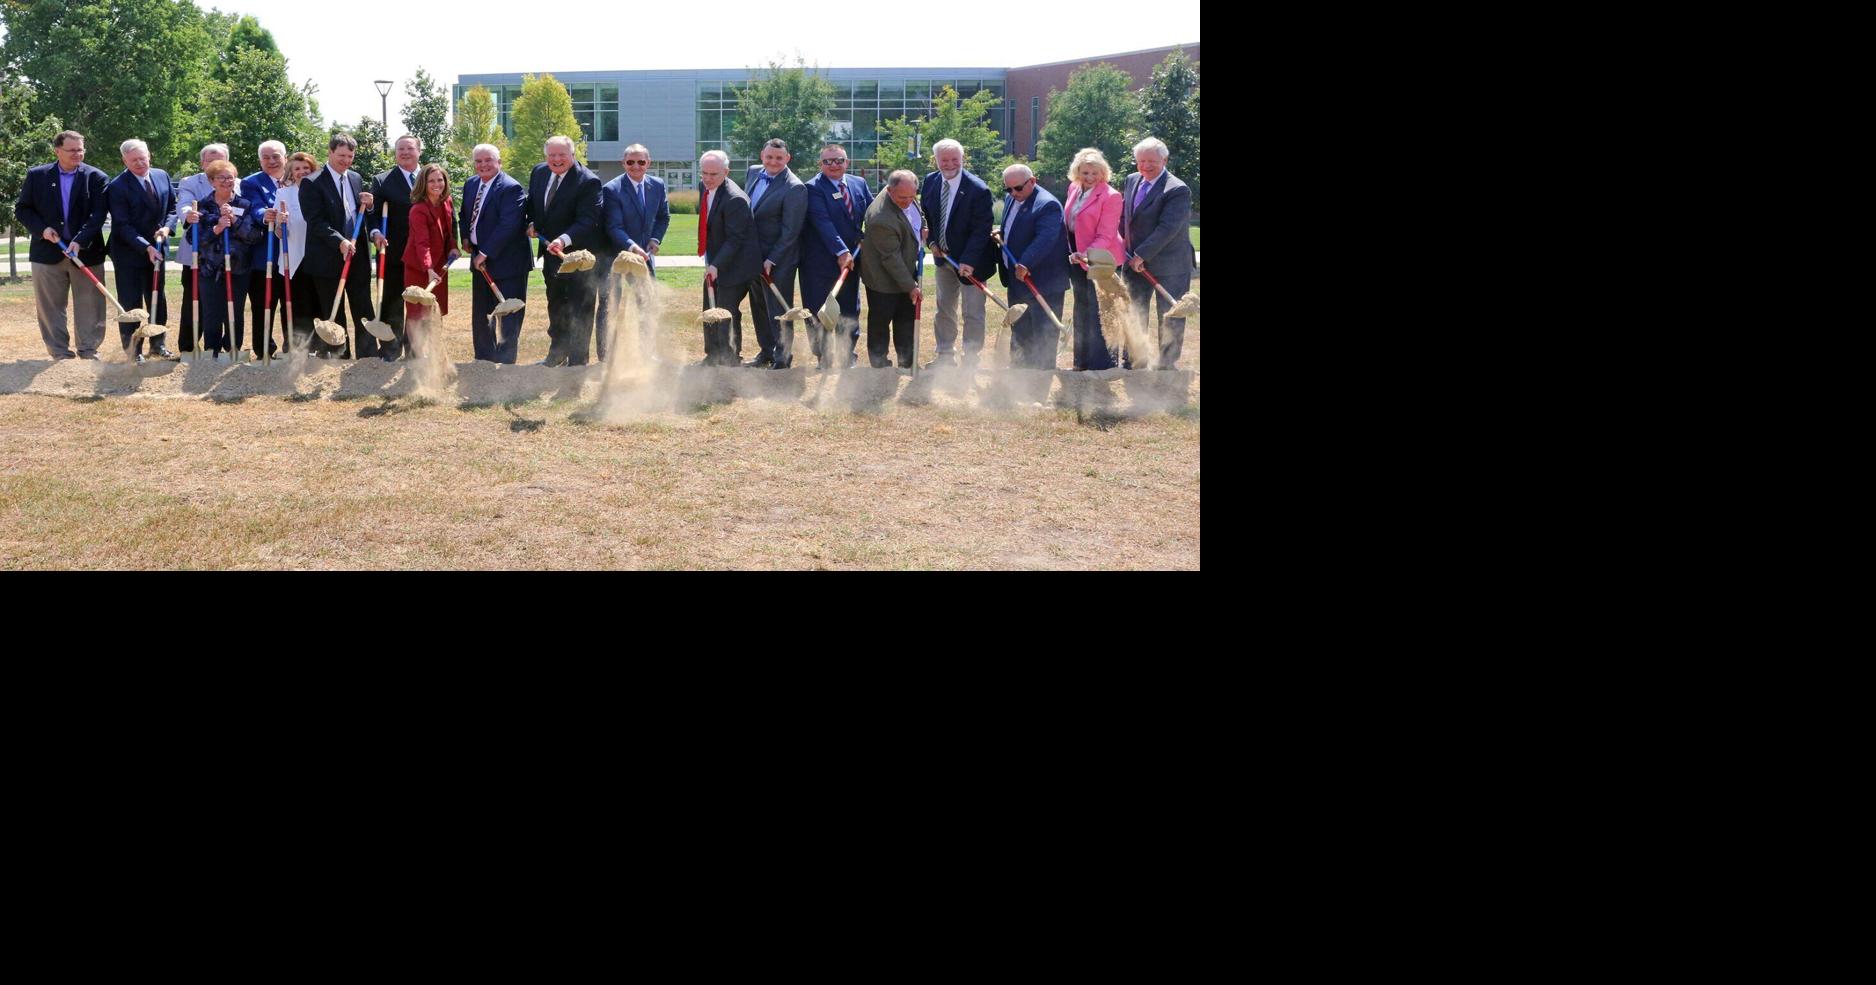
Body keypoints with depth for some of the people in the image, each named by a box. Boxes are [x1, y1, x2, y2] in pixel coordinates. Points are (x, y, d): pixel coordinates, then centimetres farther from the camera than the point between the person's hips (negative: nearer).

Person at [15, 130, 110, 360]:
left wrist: (80, 241, -21)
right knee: (51, 307, 5)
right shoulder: (36, 175, 4)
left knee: (89, 307, 3)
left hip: (86, 252, -1)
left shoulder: (96, 177, -1)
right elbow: (22, 209, 8)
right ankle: (60, 354, 14)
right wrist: (42, 229, -10)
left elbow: (98, 216, -8)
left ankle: (89, 352, 13)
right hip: (48, 252, 1)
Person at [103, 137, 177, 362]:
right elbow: (123, 226, -19)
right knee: (130, 303, 1)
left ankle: (157, 344, 27)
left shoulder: (162, 176, 1)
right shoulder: (117, 187, -17)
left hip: (157, 249, 6)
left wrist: (167, 226, -9)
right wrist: (146, 247, -26)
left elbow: (173, 206, 10)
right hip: (129, 253, -6)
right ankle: (133, 351, 7)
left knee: (158, 300, 15)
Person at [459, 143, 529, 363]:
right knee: (479, 314, 15)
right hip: (481, 260, 8)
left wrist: (484, 253, -23)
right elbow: (466, 215, 24)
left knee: (509, 318, -3)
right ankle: (484, 360, 26)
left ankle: (504, 362, 3)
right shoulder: (471, 185, 9)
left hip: (507, 260, -8)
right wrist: (466, 237, 5)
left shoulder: (511, 188, -18)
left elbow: (508, 226, -25)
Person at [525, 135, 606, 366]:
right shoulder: (539, 172, 2)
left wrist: (565, 240, -42)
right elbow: (532, 203, 18)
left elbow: (587, 221, -28)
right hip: (552, 252, 8)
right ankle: (556, 355, 36)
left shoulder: (588, 182, -21)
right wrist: (532, 223, -1)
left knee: (579, 311, -1)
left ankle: (577, 362, 8)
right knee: (555, 306, 21)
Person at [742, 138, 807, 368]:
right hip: (753, 254, 8)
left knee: (778, 311, -1)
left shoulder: (795, 188, -18)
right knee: (758, 306, 18)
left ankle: (782, 358, 10)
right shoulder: (753, 172, 5)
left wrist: (771, 260, -18)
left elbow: (790, 231, -18)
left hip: (779, 260, -8)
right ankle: (766, 351, 31)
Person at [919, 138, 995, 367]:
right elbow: (925, 214, 13)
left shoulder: (978, 189, -21)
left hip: (970, 261, -6)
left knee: (972, 312, 1)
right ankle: (945, 355, 31)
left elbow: (981, 229, -22)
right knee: (944, 309, 17)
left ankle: (970, 359, 12)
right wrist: (932, 241, -2)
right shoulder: (930, 182, -2)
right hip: (943, 255, 6)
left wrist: (968, 261, -30)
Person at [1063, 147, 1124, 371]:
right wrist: (1072, 253, 8)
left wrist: (1087, 254, -32)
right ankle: (1082, 361, 29)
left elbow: (1105, 236, -19)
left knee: (1097, 310, -7)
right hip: (1076, 257, 8)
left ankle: (1101, 363, 0)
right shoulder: (1074, 189, 6)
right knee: (1082, 309, 17)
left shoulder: (1110, 196, -16)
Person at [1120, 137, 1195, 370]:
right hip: (1136, 261, 7)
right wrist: (1125, 242, 9)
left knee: (1170, 317, 4)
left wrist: (1142, 254, -23)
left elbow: (1168, 229, -24)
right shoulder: (1132, 181, 5)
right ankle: (1134, 361, 26)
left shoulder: (1177, 190, -18)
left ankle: (1168, 364, 15)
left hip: (1169, 265, -7)